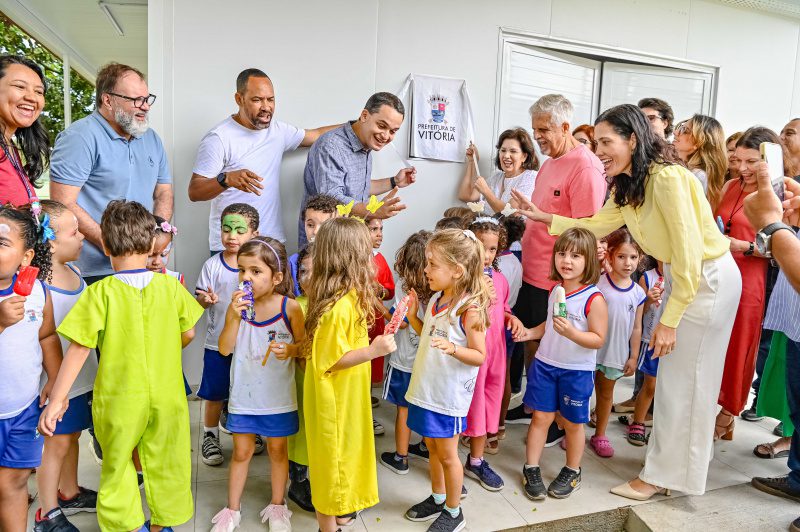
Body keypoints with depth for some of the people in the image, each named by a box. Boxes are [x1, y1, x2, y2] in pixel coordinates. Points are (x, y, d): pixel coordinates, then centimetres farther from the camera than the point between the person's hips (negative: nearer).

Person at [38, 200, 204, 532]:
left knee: (117, 464, 22)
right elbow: (188, 334, 2)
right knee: (165, 464, 19)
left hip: (119, 399, -2)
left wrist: (55, 401, -8)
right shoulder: (170, 286, -8)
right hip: (167, 395, 2)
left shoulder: (100, 293, -14)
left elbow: (78, 350, -14)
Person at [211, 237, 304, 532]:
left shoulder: (290, 307, -13)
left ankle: (277, 505, 36)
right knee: (241, 451, 14)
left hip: (278, 395, -1)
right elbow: (224, 349, -11)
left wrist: (291, 349, -27)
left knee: (277, 449, 16)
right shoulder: (238, 305, -8)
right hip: (244, 395, 1)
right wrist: (234, 316, -24)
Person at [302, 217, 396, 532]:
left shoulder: (349, 295, 1)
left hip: (347, 393, 10)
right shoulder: (338, 305, -29)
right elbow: (329, 358, -25)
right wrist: (373, 350, -32)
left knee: (346, 450, 24)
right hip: (333, 396, -9)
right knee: (332, 455, 8)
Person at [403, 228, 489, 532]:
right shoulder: (436, 300, 3)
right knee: (432, 447, 20)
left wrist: (453, 349, -34)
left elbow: (479, 356, -17)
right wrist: (412, 316, 2)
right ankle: (437, 499, 40)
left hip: (449, 394, -7)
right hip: (426, 389, 7)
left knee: (447, 454, 8)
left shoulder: (469, 309, -19)